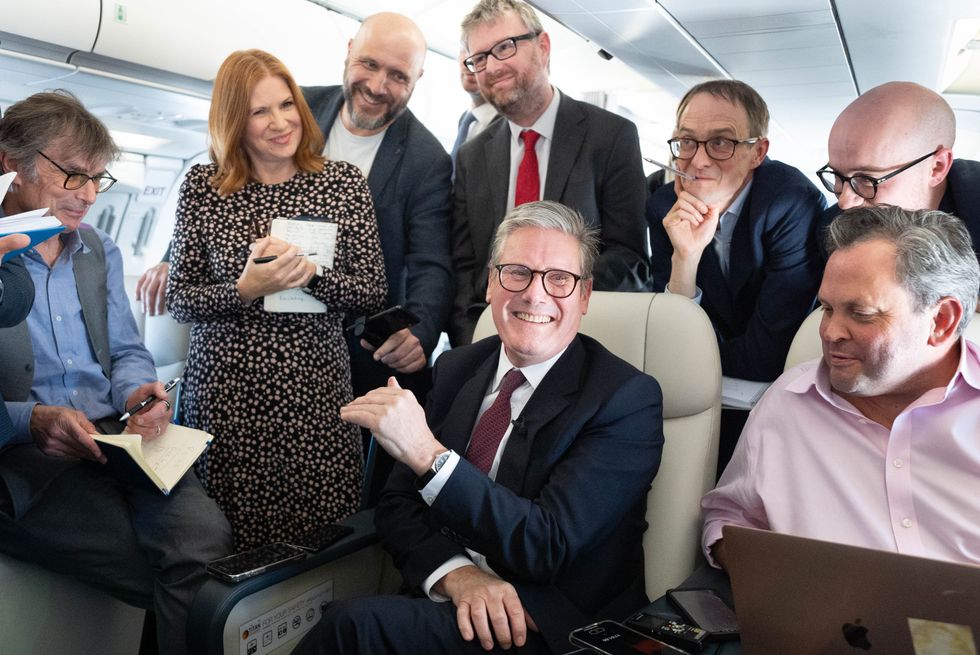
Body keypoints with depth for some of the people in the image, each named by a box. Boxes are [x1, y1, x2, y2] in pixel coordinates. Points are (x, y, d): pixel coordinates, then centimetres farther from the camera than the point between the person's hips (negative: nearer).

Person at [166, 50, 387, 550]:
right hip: (224, 391, 0)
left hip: (315, 388, 0)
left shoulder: (344, 182, 3)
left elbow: (373, 294, 1)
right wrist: (245, 289, -15)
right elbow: (178, 301, 2)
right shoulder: (201, 187, 3)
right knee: (233, 544, 7)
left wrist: (311, 274, -16)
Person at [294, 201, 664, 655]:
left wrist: (428, 455, -28)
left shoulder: (628, 400, -11)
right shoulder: (456, 369, 6)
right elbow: (397, 503, 4)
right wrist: (456, 574, -16)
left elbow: (549, 545, -19)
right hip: (443, 601, 5)